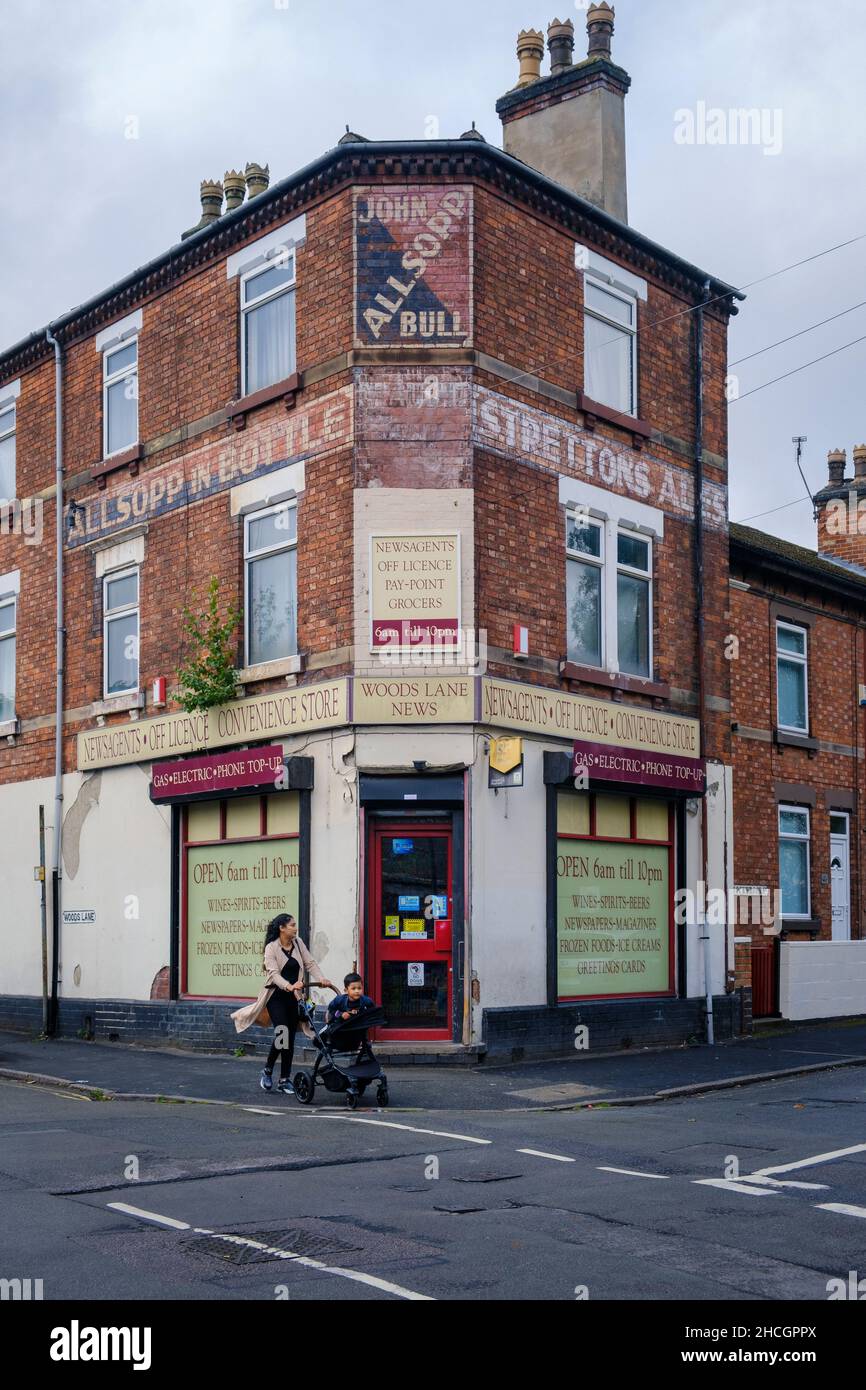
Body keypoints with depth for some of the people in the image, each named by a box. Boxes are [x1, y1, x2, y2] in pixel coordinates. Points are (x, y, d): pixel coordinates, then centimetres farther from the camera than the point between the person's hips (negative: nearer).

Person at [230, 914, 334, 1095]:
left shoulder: (298, 943, 6)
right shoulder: (271, 948, -11)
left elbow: (310, 963, 2)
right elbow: (274, 973, -22)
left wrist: (321, 979, -16)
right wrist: (289, 986, -39)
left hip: (293, 997, 5)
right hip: (276, 996, -5)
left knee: (290, 1039, 5)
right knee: (282, 1032, -17)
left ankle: (285, 1080, 12)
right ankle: (267, 1071, 5)